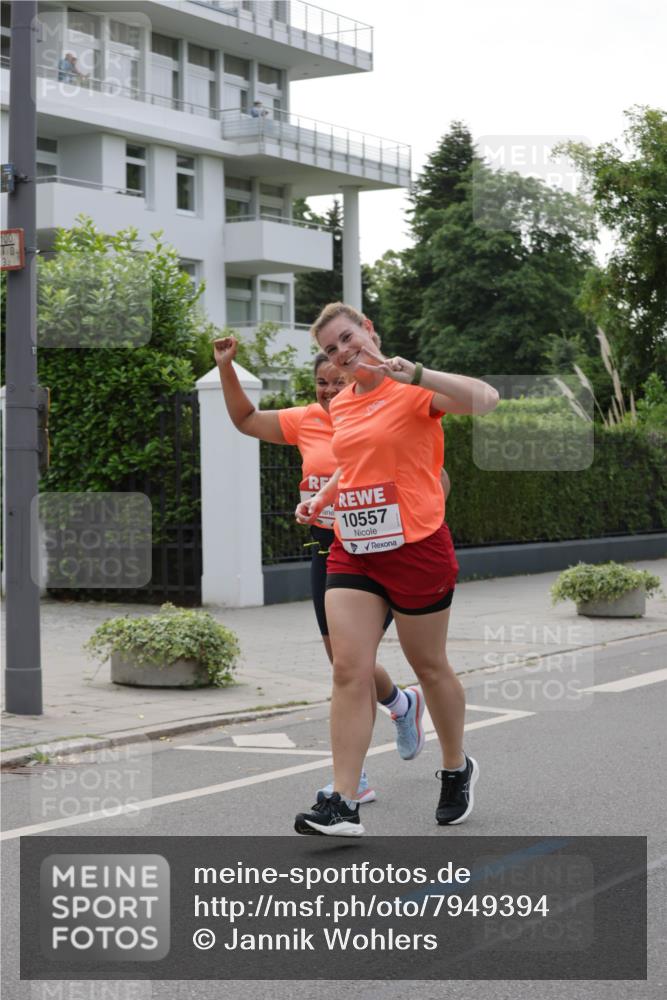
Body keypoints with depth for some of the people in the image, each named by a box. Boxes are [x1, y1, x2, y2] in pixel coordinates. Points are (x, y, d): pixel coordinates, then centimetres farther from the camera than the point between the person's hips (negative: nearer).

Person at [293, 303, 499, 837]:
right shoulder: (340, 405, 12)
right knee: (349, 669, -7)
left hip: (415, 547, -5)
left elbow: (485, 399, -28)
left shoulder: (412, 391, -10)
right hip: (353, 551, 5)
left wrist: (415, 373, -37)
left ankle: (457, 770, 34)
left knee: (430, 666, 10)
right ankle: (344, 804, -9)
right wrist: (320, 498, 14)